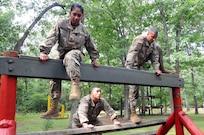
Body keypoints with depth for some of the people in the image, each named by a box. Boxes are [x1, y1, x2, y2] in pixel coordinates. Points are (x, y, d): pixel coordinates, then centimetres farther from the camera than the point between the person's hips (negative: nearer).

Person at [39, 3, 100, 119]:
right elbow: (51, 38, -11)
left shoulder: (84, 30, 4)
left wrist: (94, 59, 16)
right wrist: (44, 51, -23)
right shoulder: (61, 24, 0)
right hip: (61, 54, 3)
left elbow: (91, 47, 17)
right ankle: (54, 108, 0)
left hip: (76, 53, -2)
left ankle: (75, 85, -49)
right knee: (54, 75, -6)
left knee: (70, 57, -39)